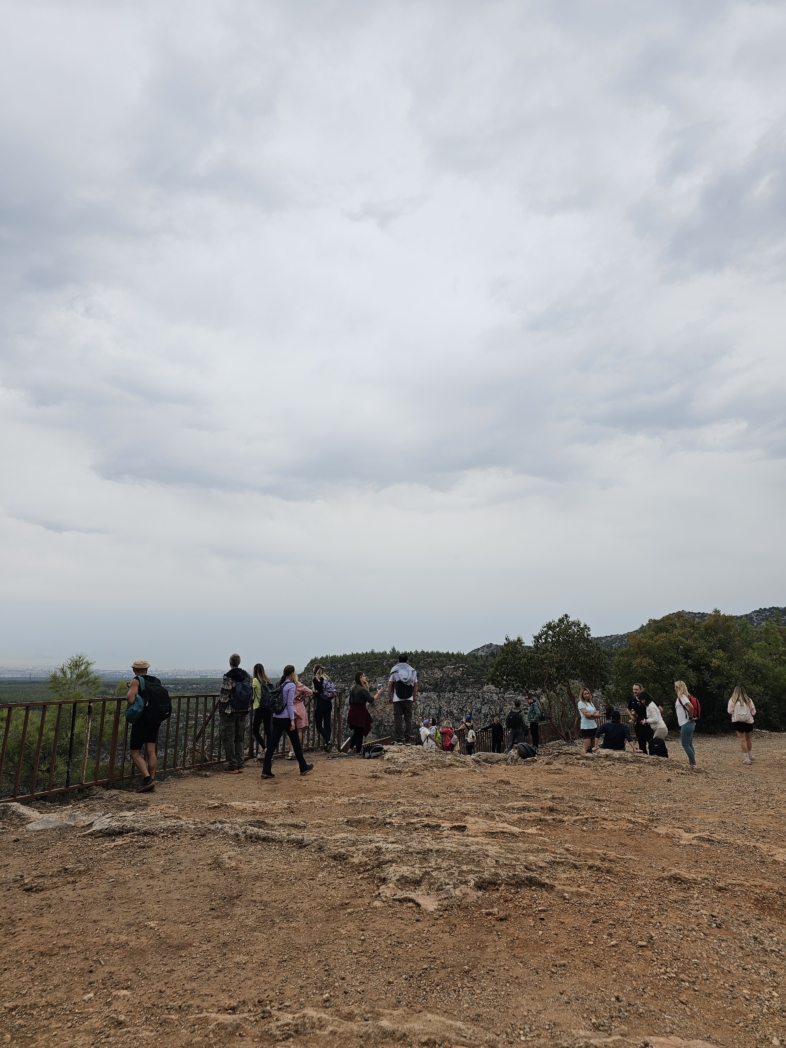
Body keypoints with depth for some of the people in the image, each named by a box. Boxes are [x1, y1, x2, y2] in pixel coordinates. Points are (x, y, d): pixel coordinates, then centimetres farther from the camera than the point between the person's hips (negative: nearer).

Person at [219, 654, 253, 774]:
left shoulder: (228, 677, -14)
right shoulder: (247, 676, 5)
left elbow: (224, 697, -16)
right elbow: (251, 695, 7)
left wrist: (220, 709, -4)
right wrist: (247, 707, 15)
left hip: (229, 711, -6)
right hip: (243, 712, 6)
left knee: (228, 739, 2)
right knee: (239, 738, 15)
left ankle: (232, 766, 2)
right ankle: (240, 765, 17)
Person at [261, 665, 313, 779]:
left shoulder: (280, 685, 12)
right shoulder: (291, 685, -10)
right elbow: (289, 704, -15)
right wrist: (292, 720, -13)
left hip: (276, 717, 7)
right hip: (286, 718, -6)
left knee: (272, 744, 2)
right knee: (295, 743, 9)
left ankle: (266, 771, -4)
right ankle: (303, 767, 21)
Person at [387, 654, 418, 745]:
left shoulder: (394, 670, 2)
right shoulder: (412, 671, 9)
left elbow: (389, 685, -1)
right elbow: (415, 685, 9)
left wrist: (389, 697, 5)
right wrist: (415, 697, 16)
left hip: (397, 699, -2)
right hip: (409, 699, 2)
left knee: (398, 719, 2)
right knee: (408, 719, 5)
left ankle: (399, 739, 0)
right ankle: (407, 739, 3)